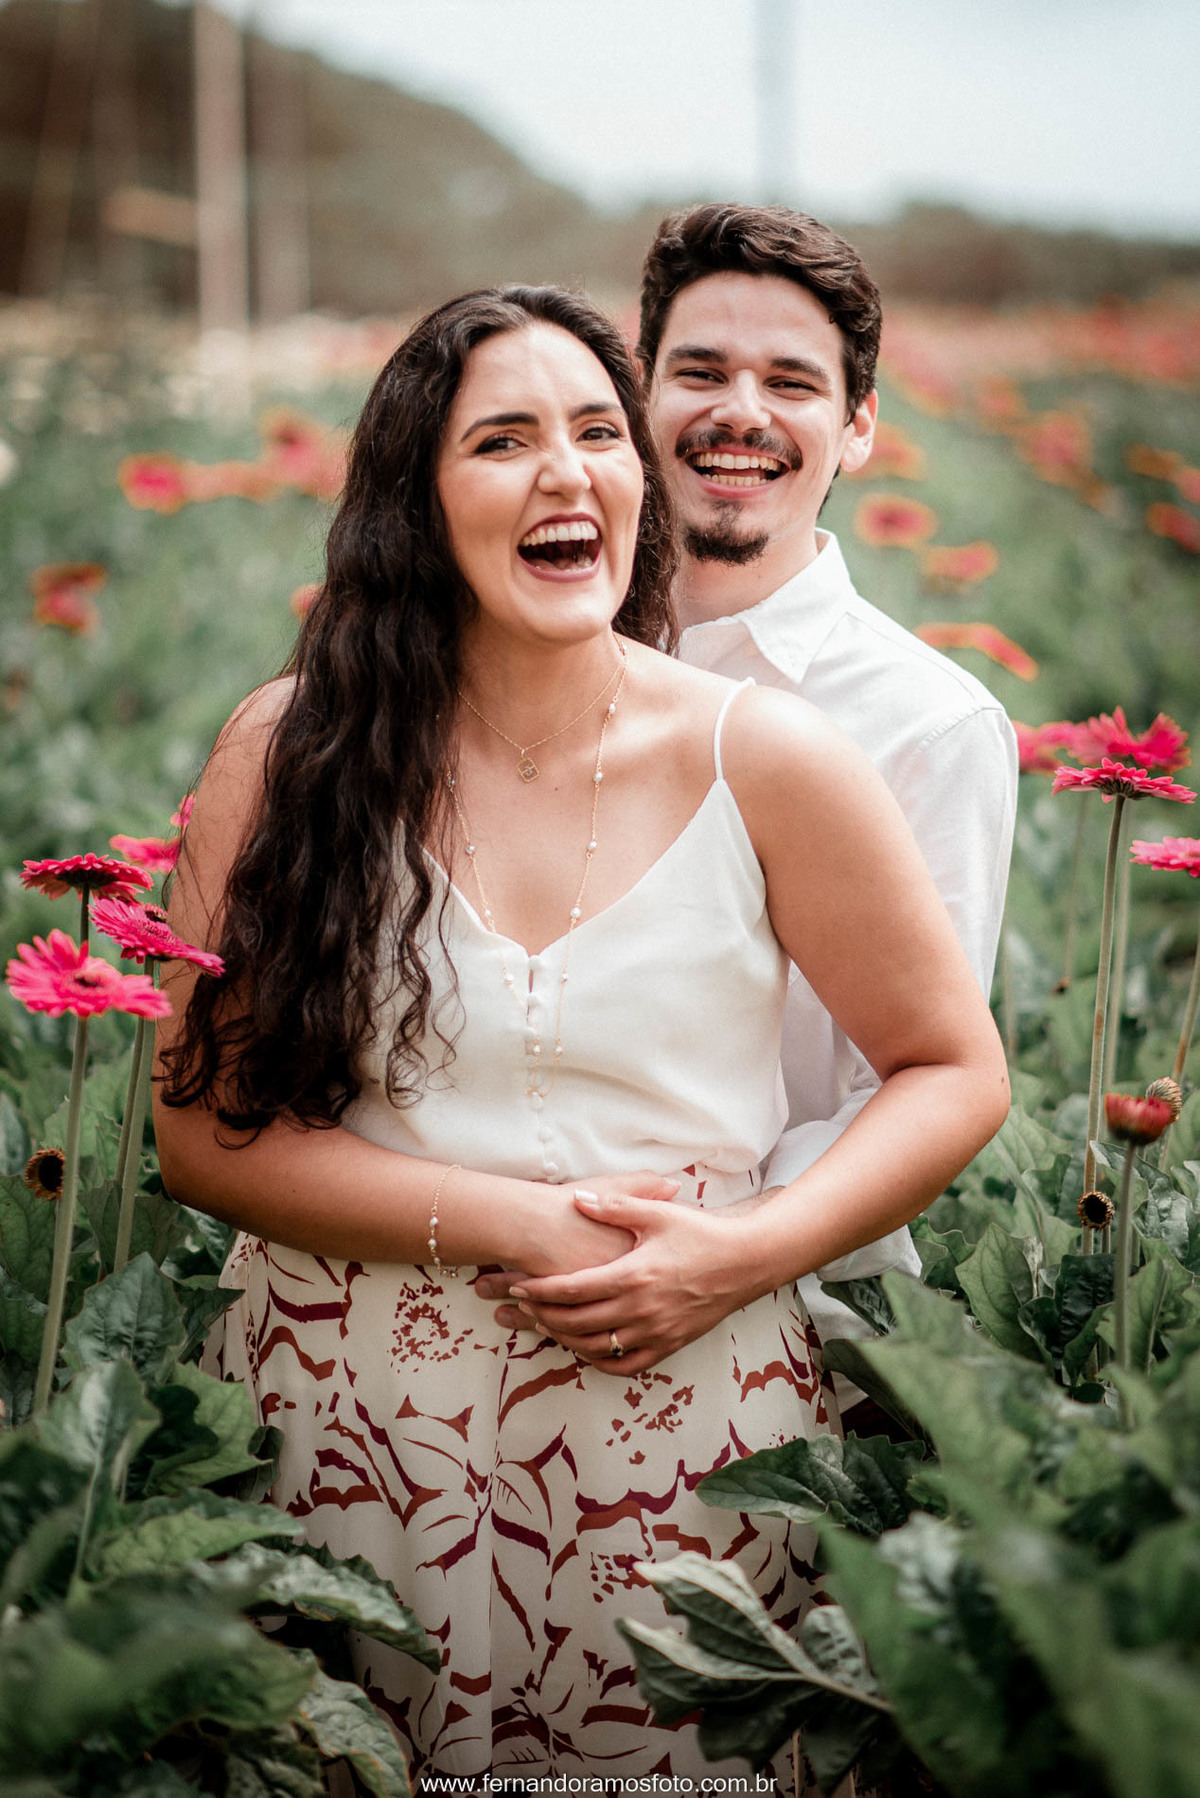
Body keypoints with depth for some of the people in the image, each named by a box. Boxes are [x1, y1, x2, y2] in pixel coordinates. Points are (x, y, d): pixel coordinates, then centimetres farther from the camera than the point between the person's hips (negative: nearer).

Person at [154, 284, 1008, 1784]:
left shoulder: (764, 763, -5)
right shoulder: (292, 752, -5)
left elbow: (955, 1073, 2)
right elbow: (203, 1124, -7)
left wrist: (748, 1251, -13)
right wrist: (514, 1225, -16)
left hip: (683, 1420, 0)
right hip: (350, 1422, 0)